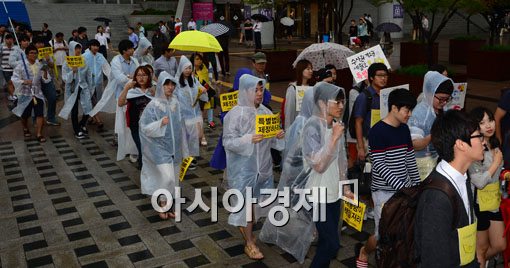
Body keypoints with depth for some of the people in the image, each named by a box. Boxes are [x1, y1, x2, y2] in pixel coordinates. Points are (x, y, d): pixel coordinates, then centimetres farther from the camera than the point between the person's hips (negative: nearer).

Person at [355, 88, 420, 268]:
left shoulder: (404, 129, 8)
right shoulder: (377, 131, -14)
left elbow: (410, 160, 14)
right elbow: (379, 165, -18)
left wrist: (416, 185, 11)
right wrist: (402, 186, -22)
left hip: (405, 189, 7)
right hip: (384, 191, -7)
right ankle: (364, 253, 28)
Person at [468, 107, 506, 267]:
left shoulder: (495, 145, 5)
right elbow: (479, 182, -23)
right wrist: (496, 162, -17)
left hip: (494, 201, 8)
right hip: (479, 203, -8)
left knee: (499, 246, 16)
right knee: (481, 248, 9)